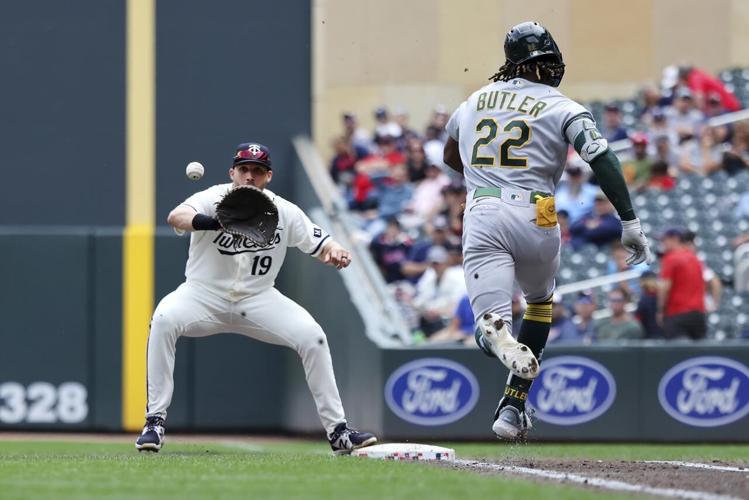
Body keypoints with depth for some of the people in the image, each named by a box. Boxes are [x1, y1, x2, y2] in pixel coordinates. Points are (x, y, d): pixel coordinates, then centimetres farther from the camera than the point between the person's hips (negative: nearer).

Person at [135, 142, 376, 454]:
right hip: (205, 294, -2)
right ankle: (155, 422, -24)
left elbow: (319, 244, 0)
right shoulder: (213, 200, -16)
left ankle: (338, 431, -5)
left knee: (312, 336, -17)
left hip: (258, 298, 2)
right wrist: (212, 222, -58)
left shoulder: (285, 212, -6)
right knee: (164, 320, -32)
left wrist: (335, 253, -27)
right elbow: (176, 217, -36)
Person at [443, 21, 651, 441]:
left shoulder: (474, 102, 18)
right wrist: (630, 221, -12)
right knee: (540, 302, 28)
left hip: (481, 215, 1)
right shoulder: (562, 108, 4)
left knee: (491, 325, -7)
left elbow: (451, 157, 36)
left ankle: (502, 339, -47)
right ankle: (513, 406, 19)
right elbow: (602, 159, -11)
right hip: (535, 218, -1)